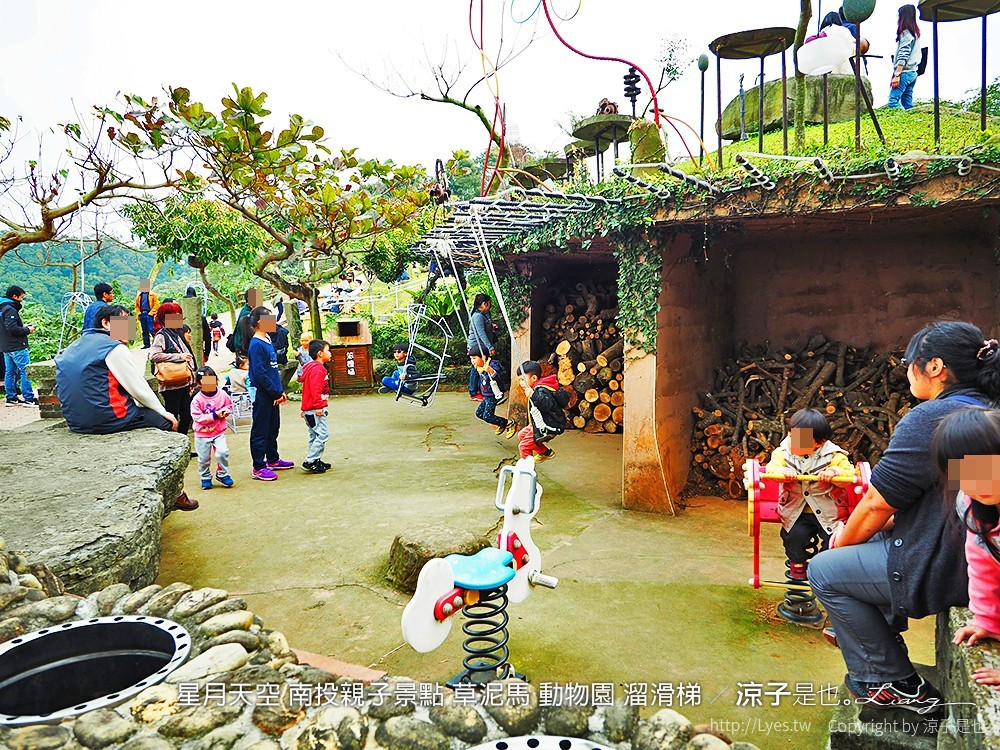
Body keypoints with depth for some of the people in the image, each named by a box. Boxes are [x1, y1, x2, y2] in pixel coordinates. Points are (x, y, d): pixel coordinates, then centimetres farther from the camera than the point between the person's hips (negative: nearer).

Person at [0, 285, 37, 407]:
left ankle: (11, 398, 17)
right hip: (17, 347, -10)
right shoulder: (10, 309, -15)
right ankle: (28, 398, -8)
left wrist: (23, 327, 12)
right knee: (25, 371, -8)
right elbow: (12, 328, -23)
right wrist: (27, 330, -10)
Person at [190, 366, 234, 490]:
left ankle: (222, 474, 9)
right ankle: (205, 478, 28)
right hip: (202, 433, -1)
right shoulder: (197, 399, -15)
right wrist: (214, 416, -22)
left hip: (219, 431, 1)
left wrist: (225, 411, -13)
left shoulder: (222, 394, -6)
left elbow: (229, 405, 10)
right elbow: (197, 417, -18)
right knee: (204, 458, 8)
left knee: (223, 452, -13)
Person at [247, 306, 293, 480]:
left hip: (273, 395, 9)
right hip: (262, 395, -9)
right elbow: (259, 374, -21)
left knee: (273, 428, 19)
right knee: (260, 431, -1)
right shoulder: (256, 344, -17)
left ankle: (273, 460, 33)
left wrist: (280, 390, 11)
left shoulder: (267, 341, 11)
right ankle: (258, 468, 7)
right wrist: (276, 392, -17)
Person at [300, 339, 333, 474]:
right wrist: (318, 406, -25)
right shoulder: (317, 369, -15)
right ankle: (310, 461, -9)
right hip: (315, 409, -11)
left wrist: (305, 408, 27)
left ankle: (316, 461, 19)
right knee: (323, 434, -10)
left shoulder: (313, 367, 18)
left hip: (309, 408, 11)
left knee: (315, 435, 14)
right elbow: (315, 389, -23)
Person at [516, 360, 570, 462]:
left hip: (547, 428, -11)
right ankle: (546, 452, 34)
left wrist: (533, 396, -52)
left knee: (523, 446, -11)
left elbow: (546, 405, -41)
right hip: (539, 424, 11)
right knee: (522, 435, 26)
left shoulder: (541, 391, -25)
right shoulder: (538, 388, 8)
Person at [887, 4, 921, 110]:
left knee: (893, 101, -18)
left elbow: (903, 56, -15)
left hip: (904, 72, -9)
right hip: (912, 72, 9)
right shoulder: (915, 33, 20)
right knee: (907, 103, 7)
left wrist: (896, 75, -18)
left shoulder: (905, 33, -8)